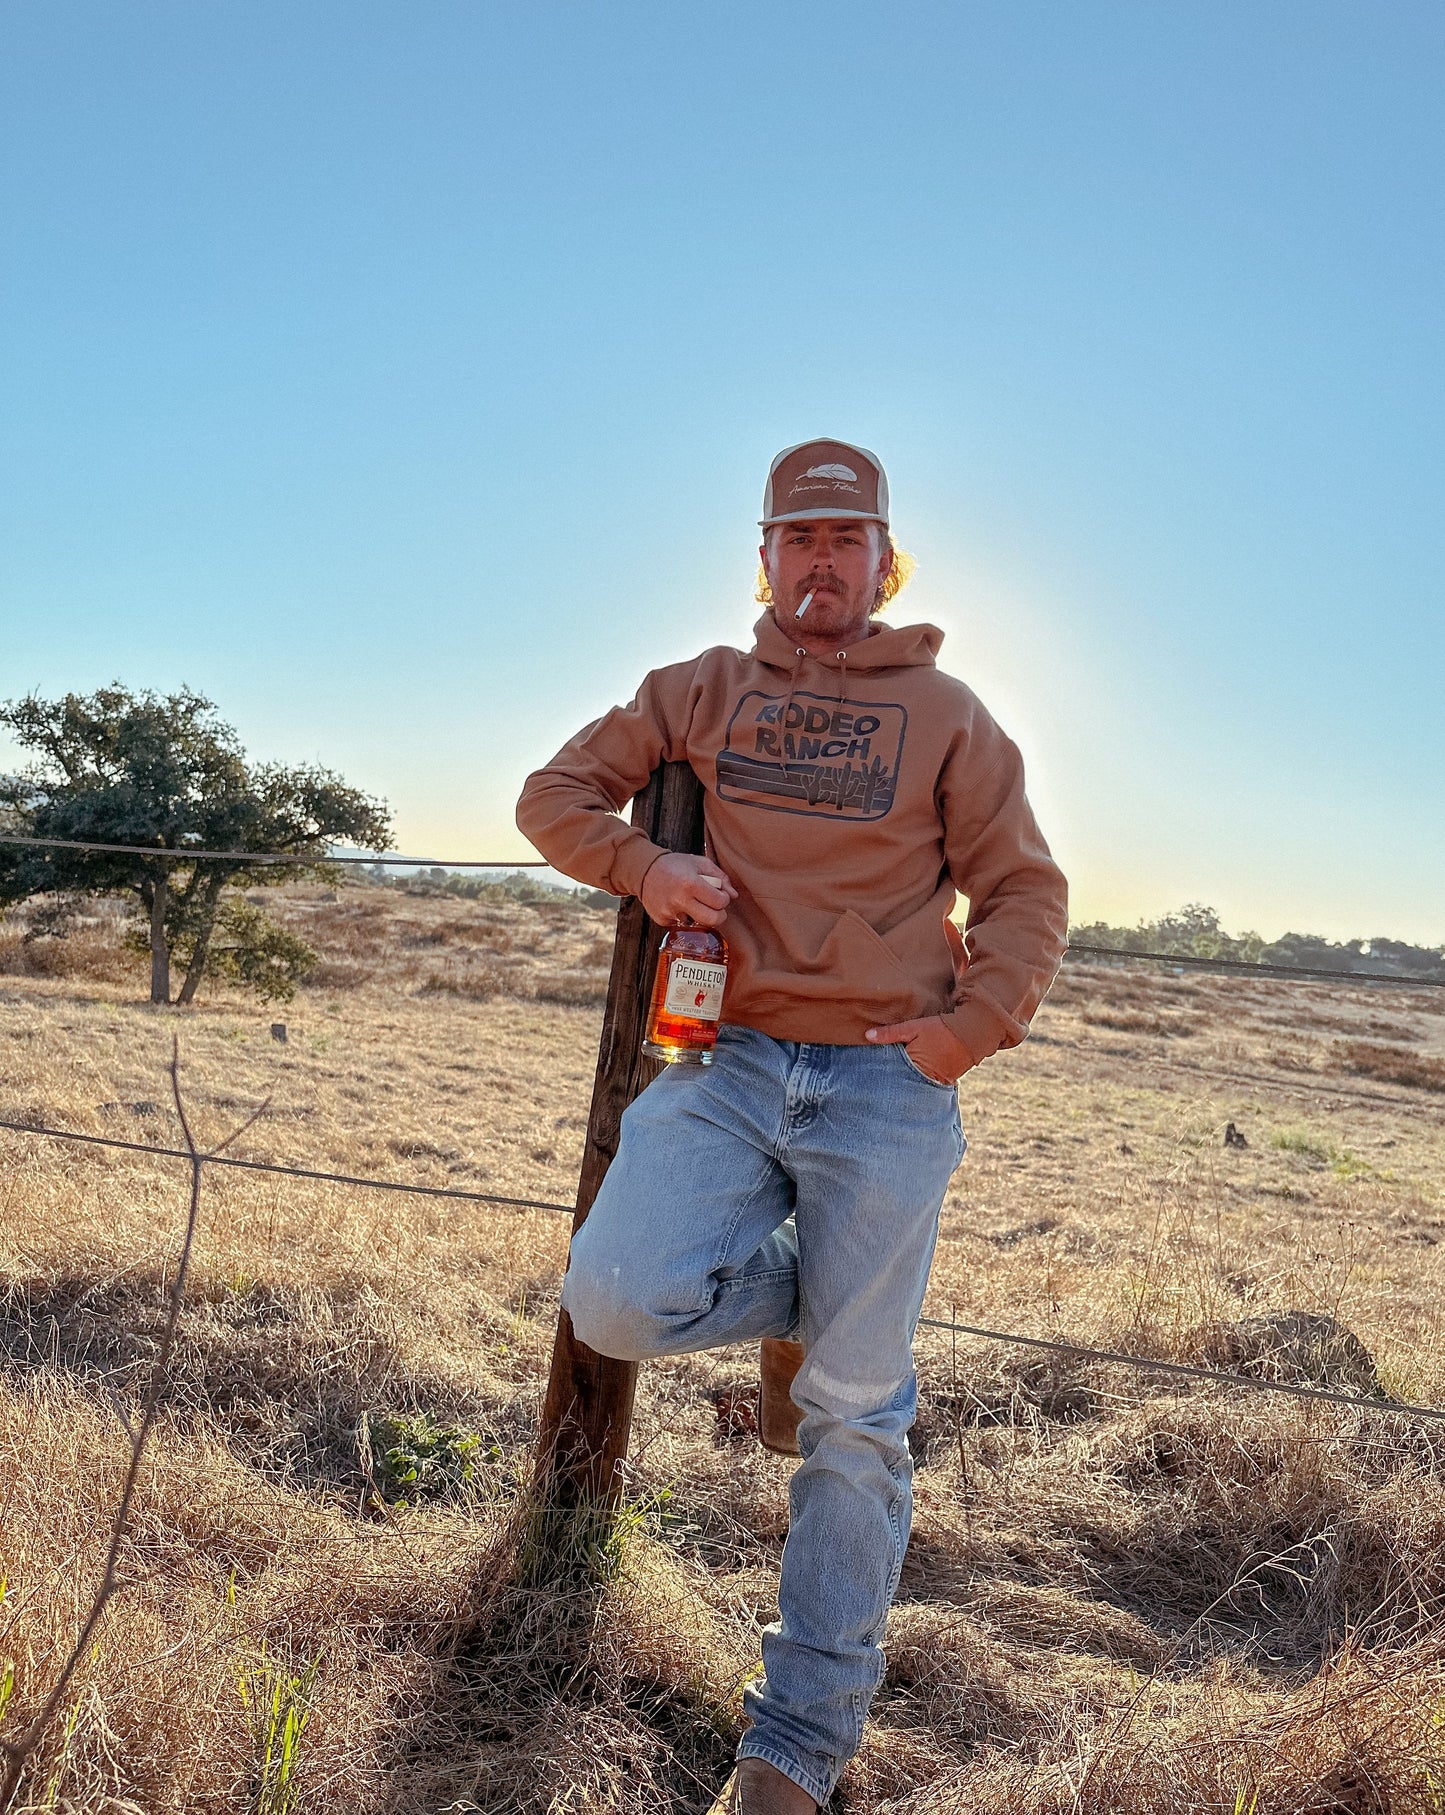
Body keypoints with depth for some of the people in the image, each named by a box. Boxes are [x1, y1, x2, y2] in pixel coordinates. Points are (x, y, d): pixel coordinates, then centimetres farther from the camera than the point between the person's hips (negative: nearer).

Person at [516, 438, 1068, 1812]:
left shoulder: (943, 712, 9)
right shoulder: (703, 692, 13)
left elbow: (1026, 890, 8)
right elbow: (556, 793, 15)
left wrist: (969, 1027, -8)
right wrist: (640, 864, -5)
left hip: (885, 1088, -1)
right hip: (728, 1065, 2)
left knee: (854, 1422, 3)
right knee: (617, 1302, -21)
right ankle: (802, 1294, 13)